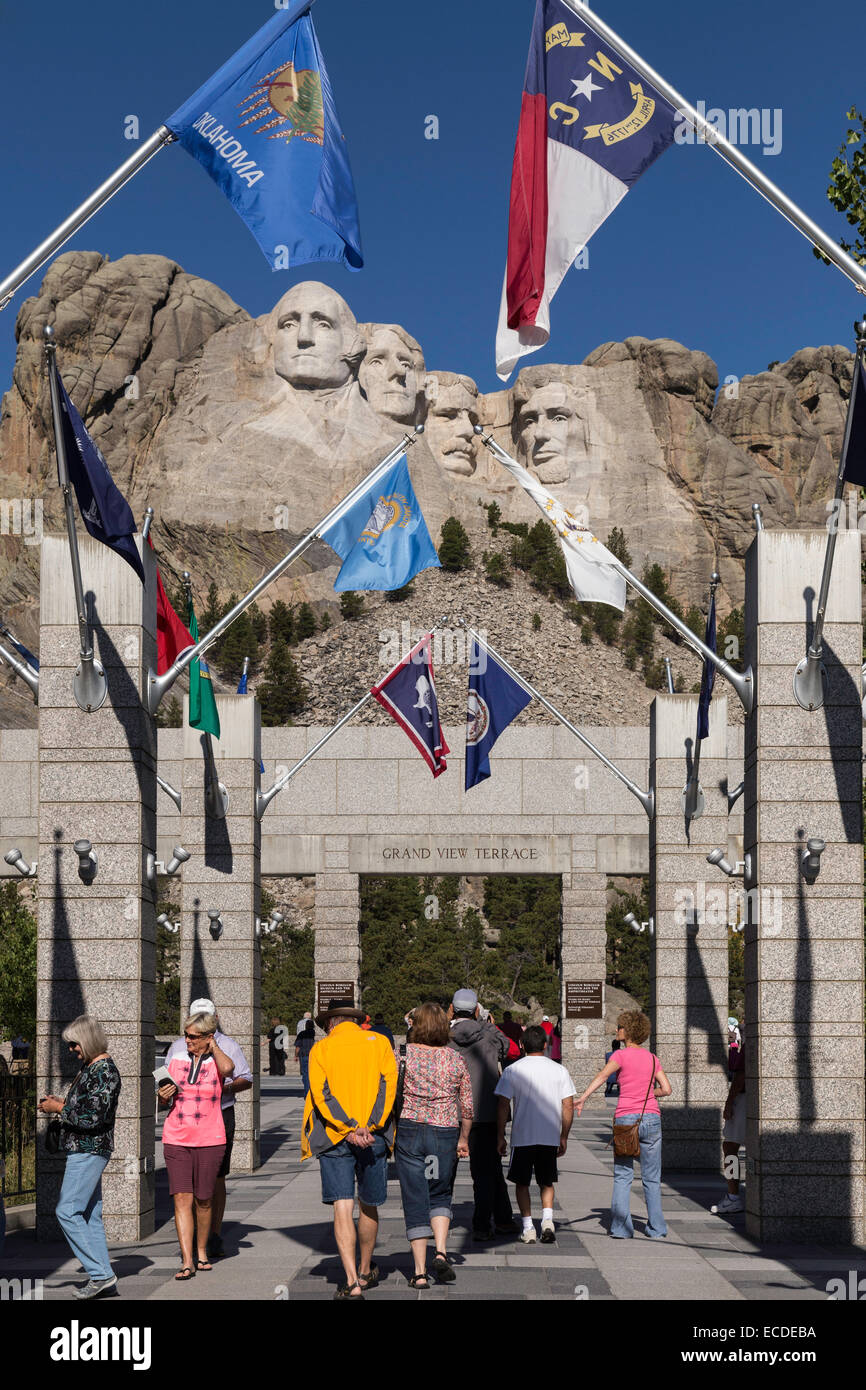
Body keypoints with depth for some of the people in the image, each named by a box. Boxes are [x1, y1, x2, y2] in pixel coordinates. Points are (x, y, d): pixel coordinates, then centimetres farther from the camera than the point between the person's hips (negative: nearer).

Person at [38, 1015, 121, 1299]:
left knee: (67, 1211, -11)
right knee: (89, 1215, 10)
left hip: (89, 1151, -10)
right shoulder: (89, 1067, 15)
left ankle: (101, 1274, -9)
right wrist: (62, 1102, 11)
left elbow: (93, 1117, -22)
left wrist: (59, 1109, -12)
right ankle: (102, 1278, 11)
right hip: (84, 1150, 10)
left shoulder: (104, 1072, -17)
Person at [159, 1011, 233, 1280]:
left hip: (210, 1140, -2)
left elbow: (228, 1068, -27)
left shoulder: (216, 1060, 0)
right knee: (182, 1198, -8)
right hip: (176, 1139, 2)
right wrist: (163, 1096, -5)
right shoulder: (175, 1059, 9)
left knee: (203, 1200, 7)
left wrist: (213, 1046, -11)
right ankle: (187, 1263, -11)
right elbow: (164, 1102, 18)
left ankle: (201, 1252, 27)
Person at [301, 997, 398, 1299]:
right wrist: (368, 1126, -11)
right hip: (374, 1137, 2)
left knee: (342, 1208, -5)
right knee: (369, 1206, 16)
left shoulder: (321, 1048, 6)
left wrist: (350, 1129, -13)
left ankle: (352, 1281, -16)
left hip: (334, 1138, -2)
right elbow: (389, 1085, -4)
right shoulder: (378, 1042, 9)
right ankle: (365, 1272, 31)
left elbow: (322, 1093, -7)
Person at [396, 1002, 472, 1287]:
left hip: (409, 1130, -1)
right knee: (440, 1195, 19)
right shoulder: (456, 1060, 2)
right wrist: (463, 1138, 17)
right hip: (445, 1133, 1)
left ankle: (420, 1271, 4)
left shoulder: (404, 1054, -4)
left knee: (415, 1199, 4)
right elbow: (467, 1106, 6)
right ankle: (441, 1251, -2)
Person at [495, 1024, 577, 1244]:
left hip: (522, 1137, -2)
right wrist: (563, 1137, 11)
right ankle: (547, 1219, -1)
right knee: (547, 1182, 18)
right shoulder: (559, 1070, 2)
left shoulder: (512, 1070, -3)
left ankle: (528, 1227, 6)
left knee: (522, 1183, 12)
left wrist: (500, 1136, 3)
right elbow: (568, 1106, 2)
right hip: (551, 1137, 2)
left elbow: (503, 1105, -5)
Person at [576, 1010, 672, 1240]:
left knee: (622, 1176, 4)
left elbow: (602, 1076, -21)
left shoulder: (621, 1055, -4)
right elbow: (666, 1089, 8)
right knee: (652, 1177, 10)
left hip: (626, 1118, -3)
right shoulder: (652, 1058, 9)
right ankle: (656, 1228, 9)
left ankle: (621, 1227, 0)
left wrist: (582, 1097, -31)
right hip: (651, 1117, 3)